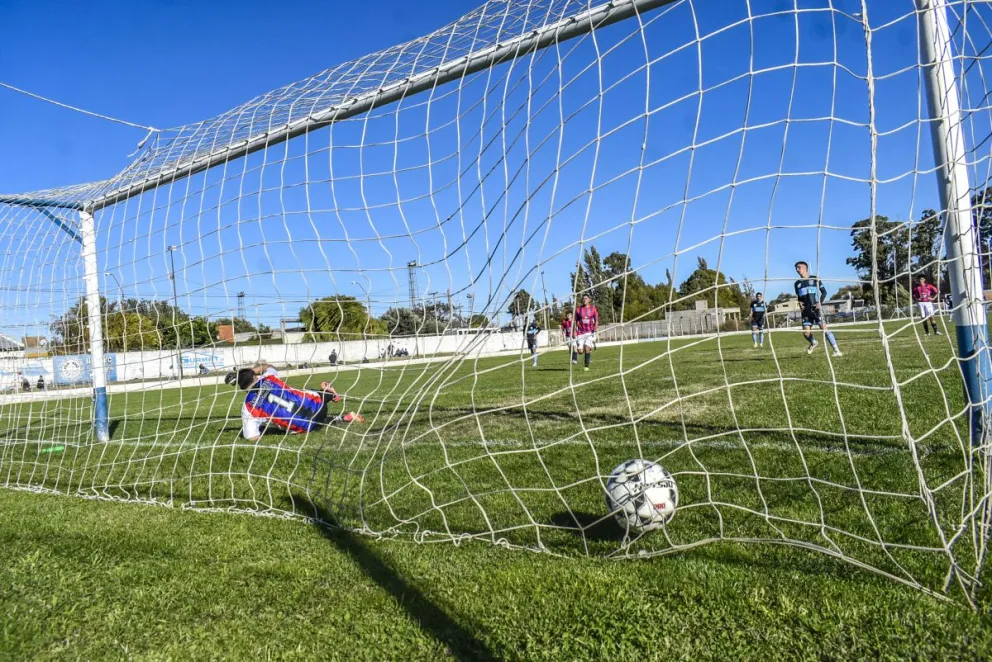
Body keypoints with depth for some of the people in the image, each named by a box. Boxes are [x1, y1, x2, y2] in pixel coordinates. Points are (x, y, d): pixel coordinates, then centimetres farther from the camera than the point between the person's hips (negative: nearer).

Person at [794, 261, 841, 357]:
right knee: (806, 333, -3)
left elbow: (824, 292, 4)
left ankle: (837, 350, -14)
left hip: (816, 308, -4)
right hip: (806, 310, 4)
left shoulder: (815, 279, 3)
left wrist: (820, 302, -12)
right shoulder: (797, 283, 15)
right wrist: (799, 303, 3)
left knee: (824, 328, -16)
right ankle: (813, 343, 31)